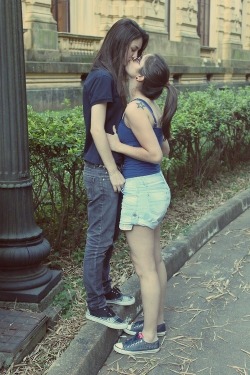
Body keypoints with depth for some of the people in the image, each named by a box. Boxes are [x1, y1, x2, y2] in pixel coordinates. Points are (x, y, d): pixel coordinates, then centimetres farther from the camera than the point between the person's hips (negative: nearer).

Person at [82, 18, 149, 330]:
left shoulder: (111, 77, 12)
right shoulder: (102, 77, -17)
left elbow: (112, 125, 11)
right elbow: (97, 129, -21)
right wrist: (113, 171, -16)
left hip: (108, 168, 9)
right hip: (102, 171, -9)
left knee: (107, 236, 19)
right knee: (99, 239, 1)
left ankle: (104, 290, 34)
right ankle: (96, 305, 13)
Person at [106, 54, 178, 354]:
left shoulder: (135, 108, -18)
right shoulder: (152, 107, 7)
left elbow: (154, 154, -21)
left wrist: (118, 145, -12)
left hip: (141, 190, -9)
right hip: (155, 187, 9)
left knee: (144, 268, 1)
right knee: (155, 261, 19)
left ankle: (149, 337, 14)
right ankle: (156, 321, 33)